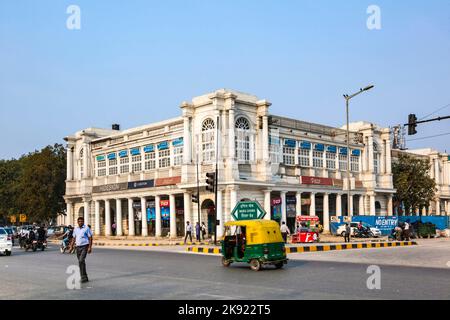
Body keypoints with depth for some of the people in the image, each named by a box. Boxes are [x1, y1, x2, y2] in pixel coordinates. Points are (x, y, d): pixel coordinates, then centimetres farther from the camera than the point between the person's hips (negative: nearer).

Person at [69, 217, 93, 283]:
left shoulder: (86, 228, -6)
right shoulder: (76, 229, 11)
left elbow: (90, 238, -7)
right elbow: (74, 238, 17)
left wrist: (90, 247, -14)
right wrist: (71, 246, 9)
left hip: (84, 246, -6)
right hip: (78, 247, 6)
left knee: (81, 261, -19)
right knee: (81, 262, 8)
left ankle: (83, 277, -16)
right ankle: (85, 278, 17)